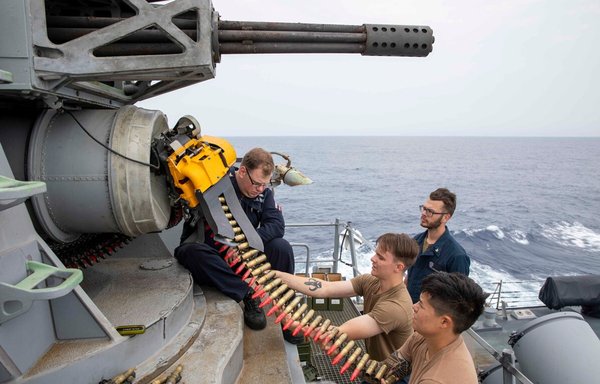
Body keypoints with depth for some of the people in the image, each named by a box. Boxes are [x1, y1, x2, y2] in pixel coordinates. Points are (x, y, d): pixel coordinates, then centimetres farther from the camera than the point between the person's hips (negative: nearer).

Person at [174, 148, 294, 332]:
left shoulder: (264, 193, 0)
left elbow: (277, 225, -13)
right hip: (210, 260, -3)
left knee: (282, 247, -20)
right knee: (191, 251, -37)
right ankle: (248, 295, -34)